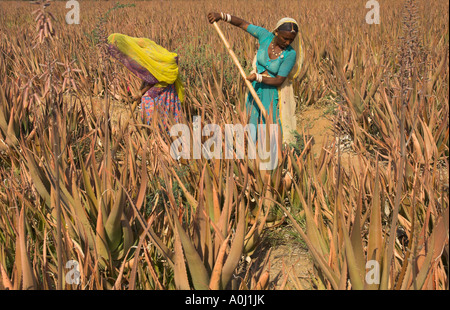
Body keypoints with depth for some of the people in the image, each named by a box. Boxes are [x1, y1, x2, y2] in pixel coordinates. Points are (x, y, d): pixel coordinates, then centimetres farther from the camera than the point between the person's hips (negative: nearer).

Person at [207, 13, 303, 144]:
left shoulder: (290, 54, -20)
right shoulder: (265, 36, -12)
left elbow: (279, 81, -18)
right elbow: (242, 23, -4)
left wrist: (257, 77, -23)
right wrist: (221, 16, -14)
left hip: (274, 94, -4)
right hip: (256, 90, 4)